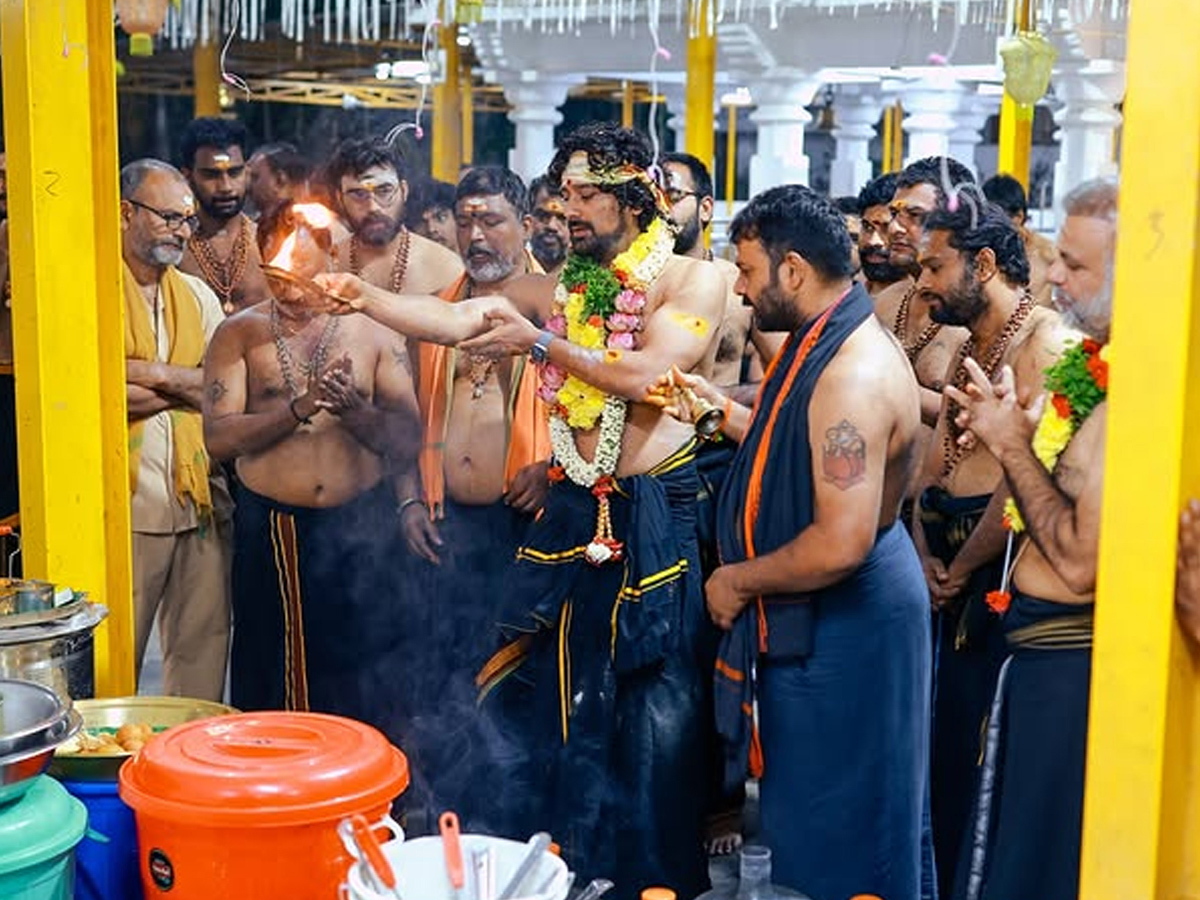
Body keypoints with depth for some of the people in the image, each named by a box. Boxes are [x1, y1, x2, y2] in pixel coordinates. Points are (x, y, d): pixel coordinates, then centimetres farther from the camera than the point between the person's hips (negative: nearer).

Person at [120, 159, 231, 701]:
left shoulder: (198, 296, 16)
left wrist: (157, 374, -9)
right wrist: (187, 385, -6)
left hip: (201, 499, 5)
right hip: (126, 505, -5)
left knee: (204, 645, 10)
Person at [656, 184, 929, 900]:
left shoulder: (852, 373, -26)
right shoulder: (829, 340, 6)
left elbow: (841, 544, -31)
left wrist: (739, 581, -17)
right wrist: (722, 410, 10)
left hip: (842, 627, -10)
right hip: (818, 623, 10)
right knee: (806, 818, 23)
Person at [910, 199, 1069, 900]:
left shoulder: (1044, 339, -14)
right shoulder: (970, 346, 16)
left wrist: (962, 568, -10)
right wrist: (927, 552, -2)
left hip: (1002, 572, -9)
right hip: (951, 568, 9)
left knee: (979, 751, -1)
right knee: (945, 742, 15)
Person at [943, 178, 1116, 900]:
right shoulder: (1100, 367, 6)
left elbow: (1083, 559, -26)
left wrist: (1012, 444, -16)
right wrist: (1018, 426, -2)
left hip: (1068, 661, -10)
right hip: (1051, 648, 10)